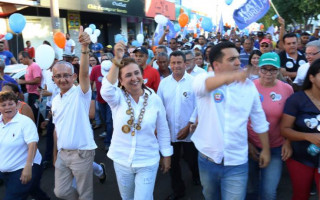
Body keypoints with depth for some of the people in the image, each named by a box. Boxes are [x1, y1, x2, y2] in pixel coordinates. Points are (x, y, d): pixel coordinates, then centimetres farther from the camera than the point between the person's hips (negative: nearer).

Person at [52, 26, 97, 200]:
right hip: (62, 153, 6)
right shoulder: (55, 100, 9)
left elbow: (84, 72, -31)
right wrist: (55, 153, 18)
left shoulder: (81, 93, -11)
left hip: (81, 152, -6)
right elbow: (57, 128, 15)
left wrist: (85, 47, -45)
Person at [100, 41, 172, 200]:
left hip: (148, 162, -2)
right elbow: (106, 90, -34)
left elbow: (163, 130, -1)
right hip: (121, 161, 2)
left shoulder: (154, 99, -9)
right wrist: (116, 61, -41)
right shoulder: (117, 97, -9)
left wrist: (167, 155, 4)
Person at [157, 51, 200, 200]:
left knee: (192, 160, 16)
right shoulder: (164, 83, 1)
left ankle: (197, 179, 50)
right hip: (169, 132, 3)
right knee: (173, 162, 15)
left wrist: (188, 127, -13)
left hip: (189, 132, -2)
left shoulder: (194, 82, -9)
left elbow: (198, 107, -10)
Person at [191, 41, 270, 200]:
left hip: (236, 163, 0)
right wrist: (230, 76, -56)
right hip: (207, 159, 1)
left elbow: (259, 120, 7)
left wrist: (266, 149, 11)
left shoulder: (249, 85, -4)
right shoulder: (204, 79, -11)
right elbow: (204, 84, -37)